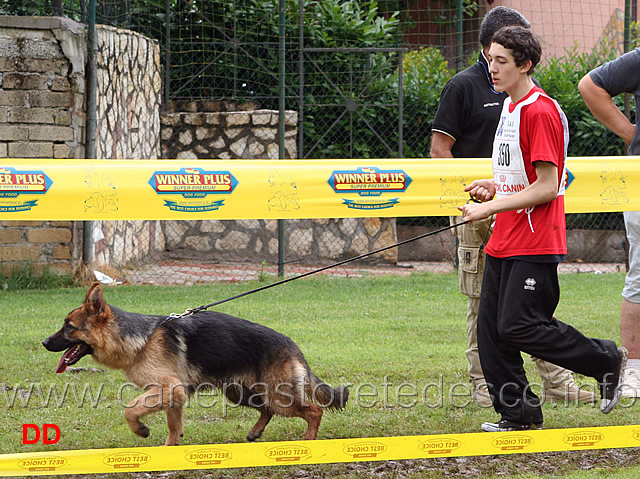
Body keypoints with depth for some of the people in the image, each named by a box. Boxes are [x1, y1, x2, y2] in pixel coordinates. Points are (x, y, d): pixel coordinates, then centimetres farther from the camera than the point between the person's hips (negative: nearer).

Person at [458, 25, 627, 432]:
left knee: (517, 327, -11)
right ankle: (518, 414, 13)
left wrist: (491, 207, -19)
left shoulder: (541, 112, -16)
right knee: (490, 329, 5)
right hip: (504, 242, 9)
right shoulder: (511, 108, 15)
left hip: (534, 244, -9)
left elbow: (547, 187, -19)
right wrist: (494, 186, 7)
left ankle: (607, 360, 5)